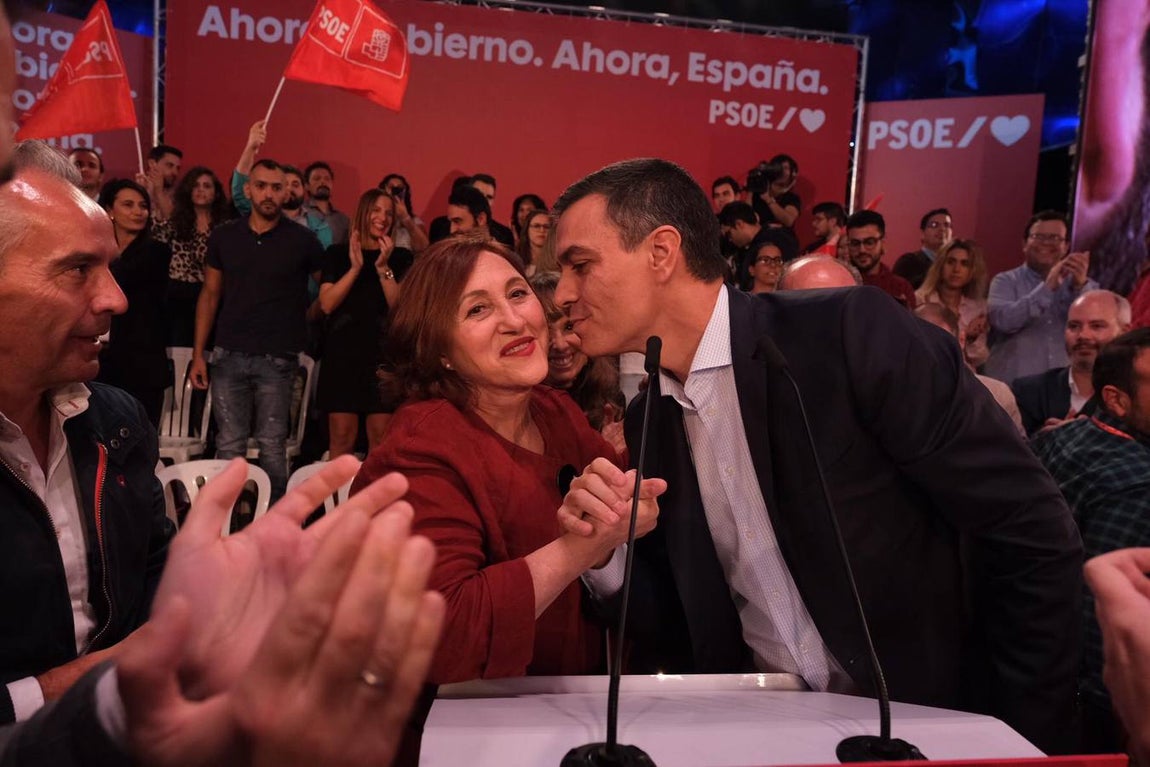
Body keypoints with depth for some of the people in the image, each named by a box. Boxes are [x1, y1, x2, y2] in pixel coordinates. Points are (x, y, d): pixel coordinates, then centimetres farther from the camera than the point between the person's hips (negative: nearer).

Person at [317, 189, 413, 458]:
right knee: (341, 437, -2)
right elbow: (327, 303, -3)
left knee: (381, 439, -1)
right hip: (343, 354, 0)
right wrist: (355, 267, -10)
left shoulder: (401, 257, 9)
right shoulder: (338, 254, 10)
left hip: (384, 355, 0)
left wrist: (383, 267, -12)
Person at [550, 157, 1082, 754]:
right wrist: (608, 557, -13)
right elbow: (676, 628, 5)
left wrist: (1017, 739, -11)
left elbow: (1035, 535, -15)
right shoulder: (647, 420, 4)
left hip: (926, 716, -3)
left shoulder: (851, 333, -16)